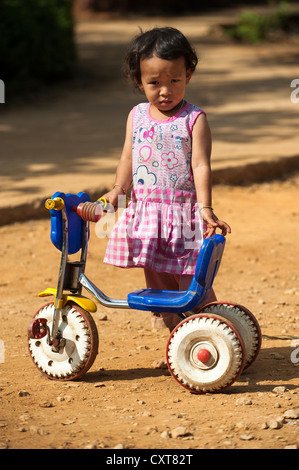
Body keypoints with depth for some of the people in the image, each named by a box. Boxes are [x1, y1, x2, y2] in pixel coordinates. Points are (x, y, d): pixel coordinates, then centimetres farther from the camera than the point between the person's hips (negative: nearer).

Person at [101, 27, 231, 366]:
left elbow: (201, 165, -13)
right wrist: (118, 190, -1)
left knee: (193, 285, -4)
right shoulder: (137, 116, 9)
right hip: (146, 216, 5)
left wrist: (205, 207, -24)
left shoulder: (194, 119, -6)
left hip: (183, 213, -5)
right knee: (158, 286, 10)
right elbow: (128, 158, 15)